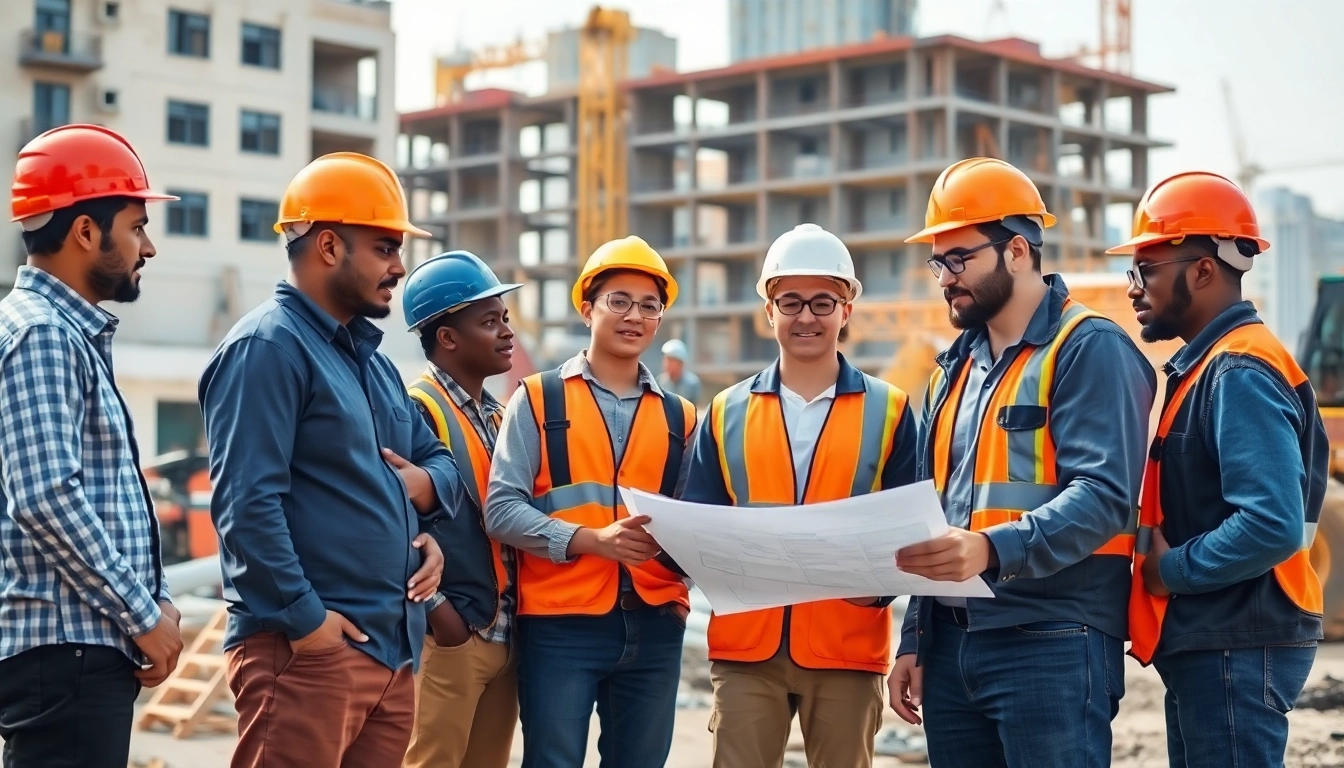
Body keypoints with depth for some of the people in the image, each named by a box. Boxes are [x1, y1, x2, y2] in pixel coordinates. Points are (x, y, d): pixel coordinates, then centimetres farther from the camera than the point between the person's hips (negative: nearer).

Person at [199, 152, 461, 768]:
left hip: (394, 647, 9)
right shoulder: (268, 346, -9)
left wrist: (427, 482, 3)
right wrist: (304, 619, -20)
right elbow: (246, 504, -18)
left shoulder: (371, 359, 21)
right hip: (310, 649, -9)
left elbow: (439, 460, 26)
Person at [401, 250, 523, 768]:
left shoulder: (496, 415, 16)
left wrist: (509, 615, 11)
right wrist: (436, 608, -18)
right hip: (448, 635, -8)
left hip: (501, 635, 8)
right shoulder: (417, 409, -10)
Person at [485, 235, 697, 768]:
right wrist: (589, 539, -17)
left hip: (654, 626, 4)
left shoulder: (679, 417, 14)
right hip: (560, 624, -3)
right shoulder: (537, 399, 3)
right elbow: (502, 509, -5)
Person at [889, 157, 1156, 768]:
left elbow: (1104, 495, -18)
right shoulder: (955, 367, 18)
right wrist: (914, 642, 16)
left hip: (1053, 647, -7)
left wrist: (993, 548, -31)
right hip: (952, 645, 7)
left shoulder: (1089, 349, -6)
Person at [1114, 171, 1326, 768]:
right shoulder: (1206, 365, 15)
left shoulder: (1239, 374, -16)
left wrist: (1171, 569, -14)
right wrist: (1164, 557, 5)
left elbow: (1274, 526, -26)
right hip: (1204, 647, 10)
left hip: (1235, 651, -10)